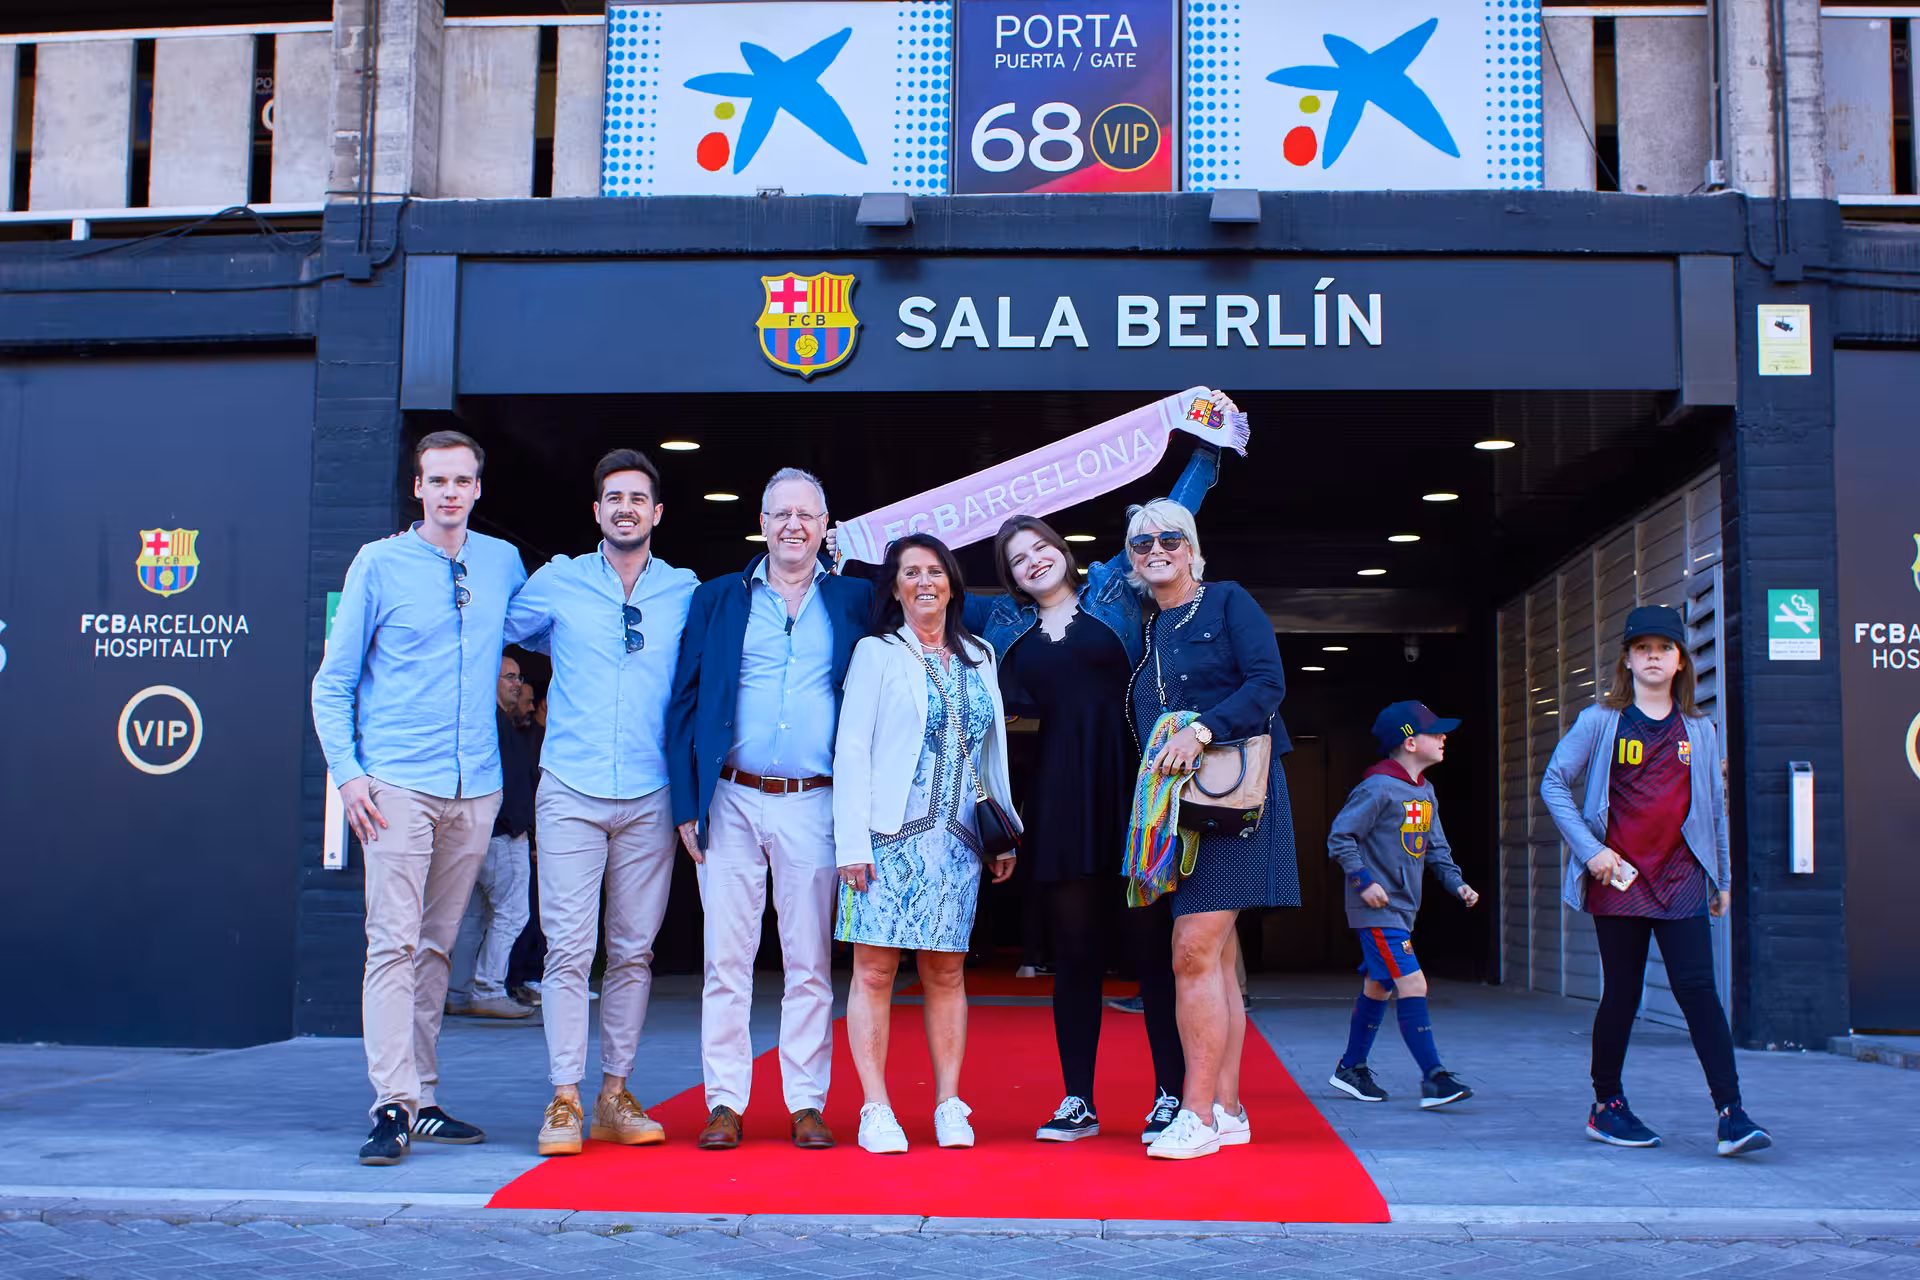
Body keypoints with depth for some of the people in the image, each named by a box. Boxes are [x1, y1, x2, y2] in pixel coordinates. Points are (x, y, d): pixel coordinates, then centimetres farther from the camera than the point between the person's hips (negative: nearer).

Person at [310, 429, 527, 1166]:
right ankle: (392, 1106, -10)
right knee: (394, 942, -10)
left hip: (475, 787, 4)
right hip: (397, 782, -4)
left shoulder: (503, 563, 11)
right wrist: (346, 772, -7)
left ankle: (422, 1099, 17)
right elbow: (333, 681, 3)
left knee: (437, 945, 10)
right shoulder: (379, 565, 2)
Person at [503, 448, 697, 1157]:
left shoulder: (687, 593, 8)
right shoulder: (556, 582, 6)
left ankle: (614, 1097, 13)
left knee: (634, 950, 5)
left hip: (650, 798, 1)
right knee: (569, 947, -6)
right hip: (571, 791, -1)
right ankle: (565, 1100, -1)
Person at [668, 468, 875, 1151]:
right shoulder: (718, 599, 10)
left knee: (811, 964, 3)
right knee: (725, 959, 1)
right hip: (732, 801, 0)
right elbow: (684, 703, 7)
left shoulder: (854, 601, 11)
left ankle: (807, 1104, 10)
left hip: (814, 806, 0)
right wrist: (688, 803, 0)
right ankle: (724, 1103, 8)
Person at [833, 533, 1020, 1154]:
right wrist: (853, 841, -10)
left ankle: (950, 1106, 11)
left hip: (958, 840, 4)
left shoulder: (980, 657, 15)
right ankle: (876, 1110, 0)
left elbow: (993, 751, 18)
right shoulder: (877, 654, 3)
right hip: (889, 838, -3)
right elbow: (850, 750, -3)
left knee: (947, 972, 5)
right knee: (875, 970, -4)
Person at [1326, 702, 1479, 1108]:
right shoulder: (1378, 788, -15)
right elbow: (1340, 837, -15)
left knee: (1378, 987, 16)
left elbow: (1436, 847, 19)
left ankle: (1351, 1068, 28)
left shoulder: (1426, 791, 13)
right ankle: (1433, 1078, -14)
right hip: (1377, 911, -10)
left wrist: (1456, 883, 5)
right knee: (1413, 985, -14)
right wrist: (1363, 880, -20)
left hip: (1402, 909, 10)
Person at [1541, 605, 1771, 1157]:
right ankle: (1606, 1105, 19)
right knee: (1622, 995, 4)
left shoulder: (1699, 731, 11)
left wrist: (1722, 879, 16)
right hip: (1618, 880, -2)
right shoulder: (1600, 722, 2)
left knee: (1698, 990, -8)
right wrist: (1590, 850, -8)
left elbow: (1714, 807, 16)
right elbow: (1554, 785, 1)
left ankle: (1732, 1115, -10)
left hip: (1680, 882, 2)